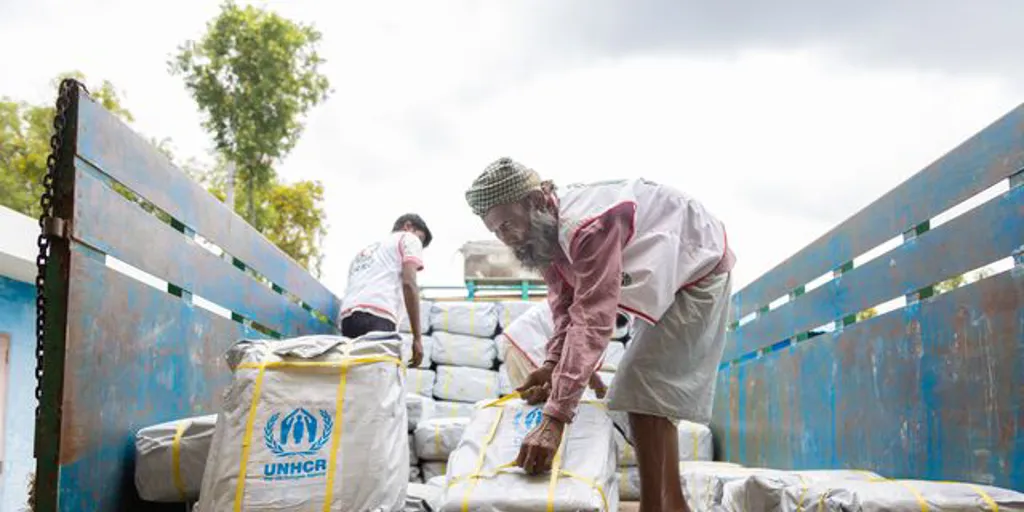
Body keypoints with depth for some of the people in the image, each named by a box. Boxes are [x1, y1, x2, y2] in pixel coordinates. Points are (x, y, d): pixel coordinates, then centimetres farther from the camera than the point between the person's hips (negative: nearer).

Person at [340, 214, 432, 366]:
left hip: (348, 317, 7)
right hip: (377, 317, -7)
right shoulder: (408, 239, 19)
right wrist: (417, 337, -1)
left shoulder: (365, 250, 39)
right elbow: (409, 284, 2)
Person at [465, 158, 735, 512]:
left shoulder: (589, 227, -38)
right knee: (646, 390, 13)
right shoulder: (547, 231, -8)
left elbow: (592, 321, -45)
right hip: (664, 284, 10)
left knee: (643, 389, -18)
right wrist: (553, 365, -26)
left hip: (700, 271, -10)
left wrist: (554, 419, -50)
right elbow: (565, 309, -7)